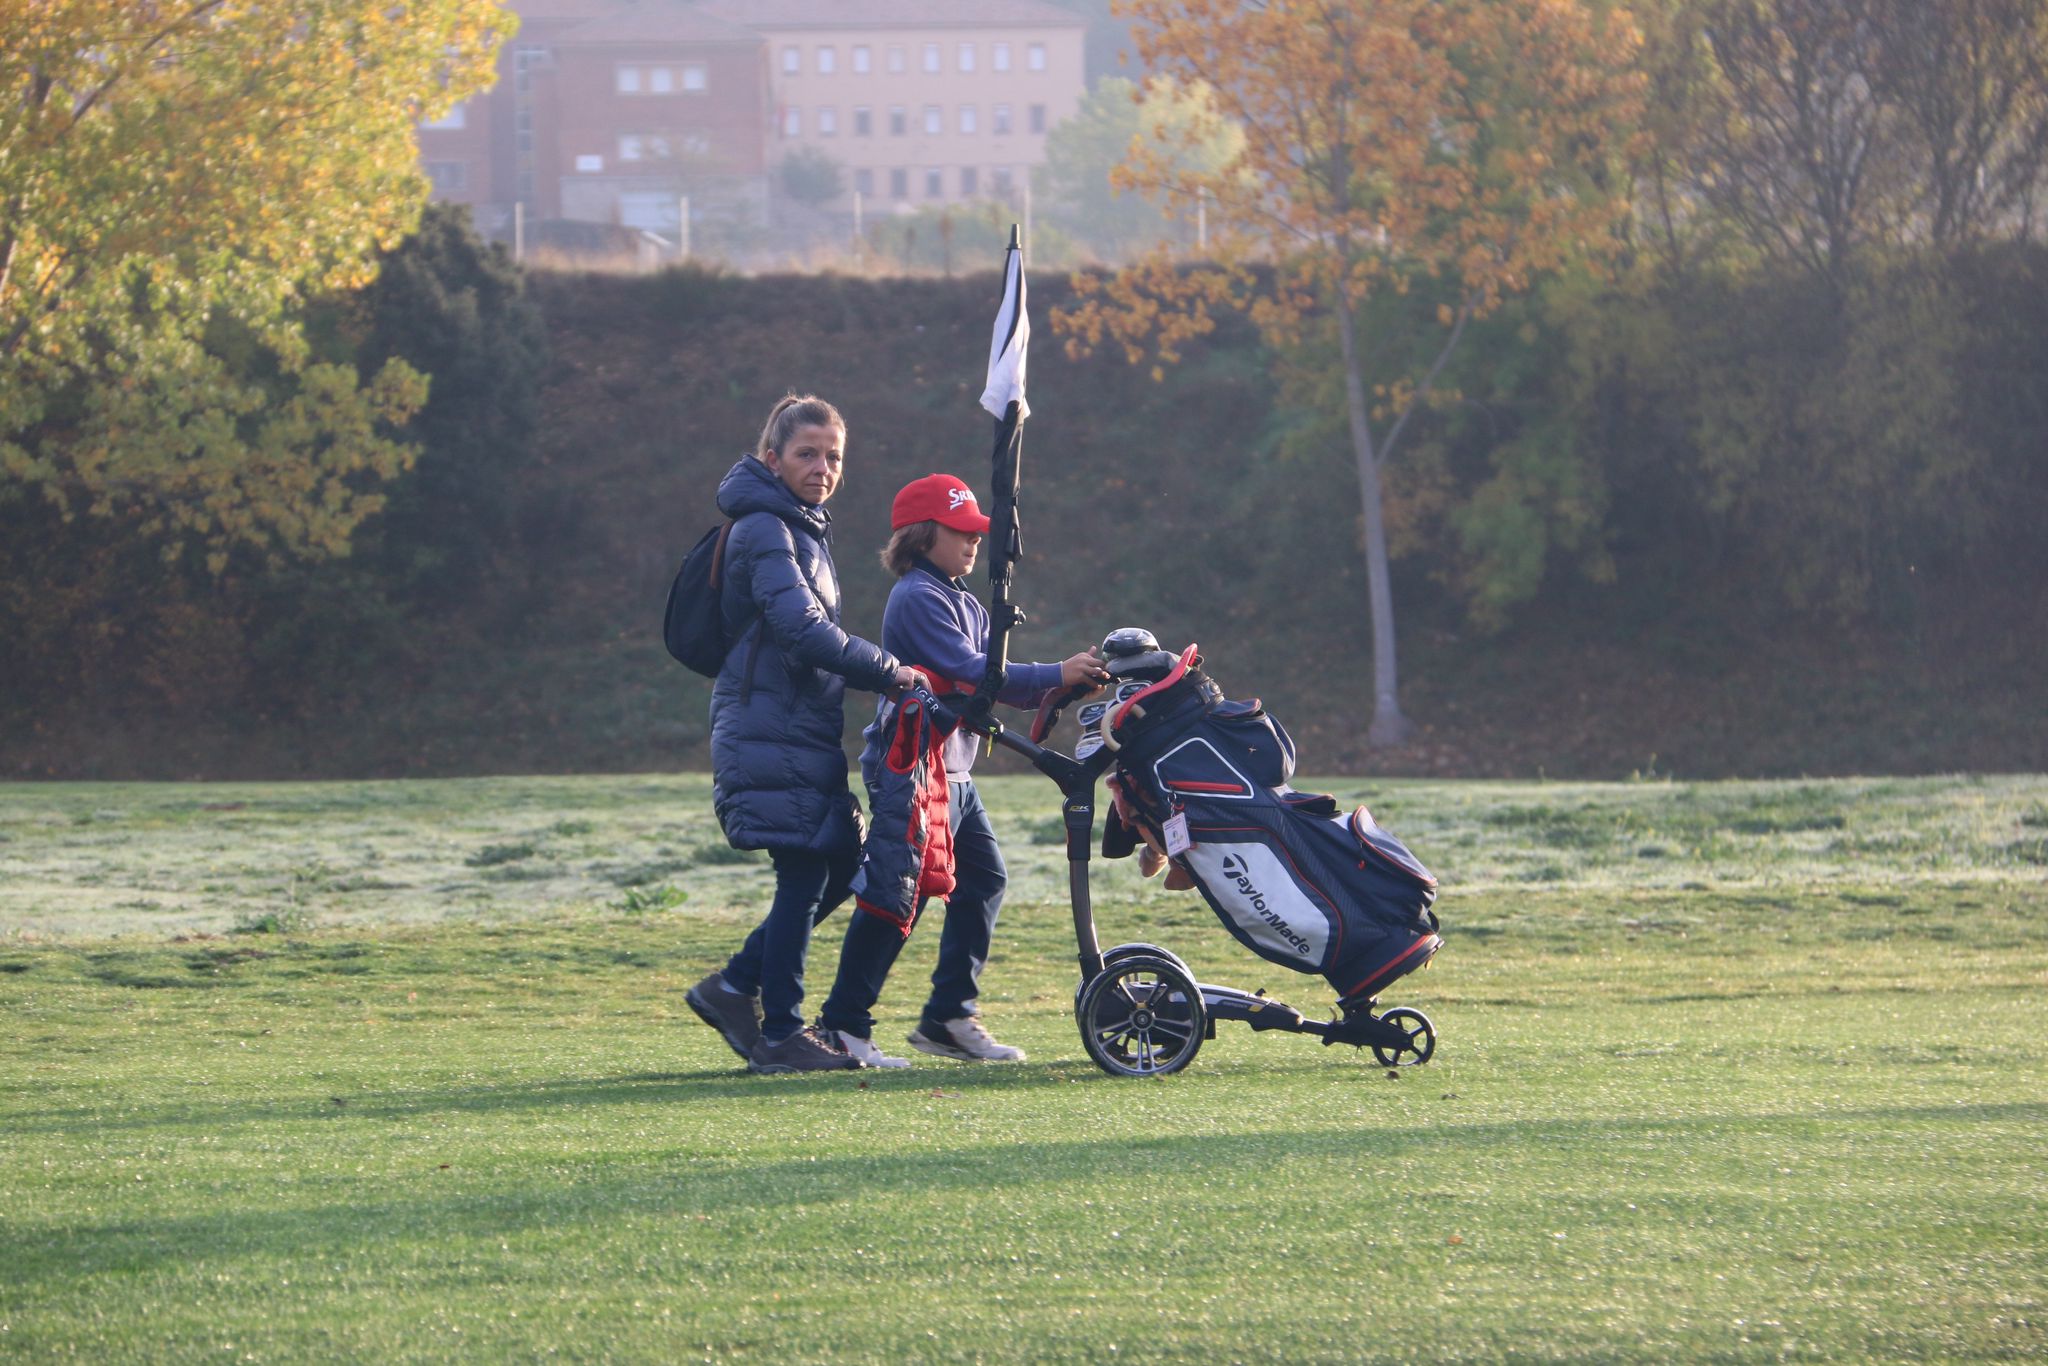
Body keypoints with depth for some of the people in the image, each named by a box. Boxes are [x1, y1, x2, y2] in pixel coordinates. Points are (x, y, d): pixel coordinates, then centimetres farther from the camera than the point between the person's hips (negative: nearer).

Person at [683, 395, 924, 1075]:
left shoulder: (801, 530, 20)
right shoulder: (763, 530, -13)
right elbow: (803, 630, -24)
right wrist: (891, 672, -21)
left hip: (805, 732, 10)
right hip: (772, 733, -10)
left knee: (842, 863, 10)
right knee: (804, 875, -8)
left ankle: (735, 987, 17)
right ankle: (780, 1034, -1)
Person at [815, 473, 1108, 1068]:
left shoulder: (963, 603, 19)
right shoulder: (919, 597, -11)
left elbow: (990, 679, 13)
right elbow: (967, 669, -21)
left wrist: (1065, 682, -3)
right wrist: (1055, 675, -19)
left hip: (953, 773, 10)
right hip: (912, 768, -10)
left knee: (983, 880, 10)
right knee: (896, 891, -11)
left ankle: (949, 1017, 15)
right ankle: (844, 1023, -8)